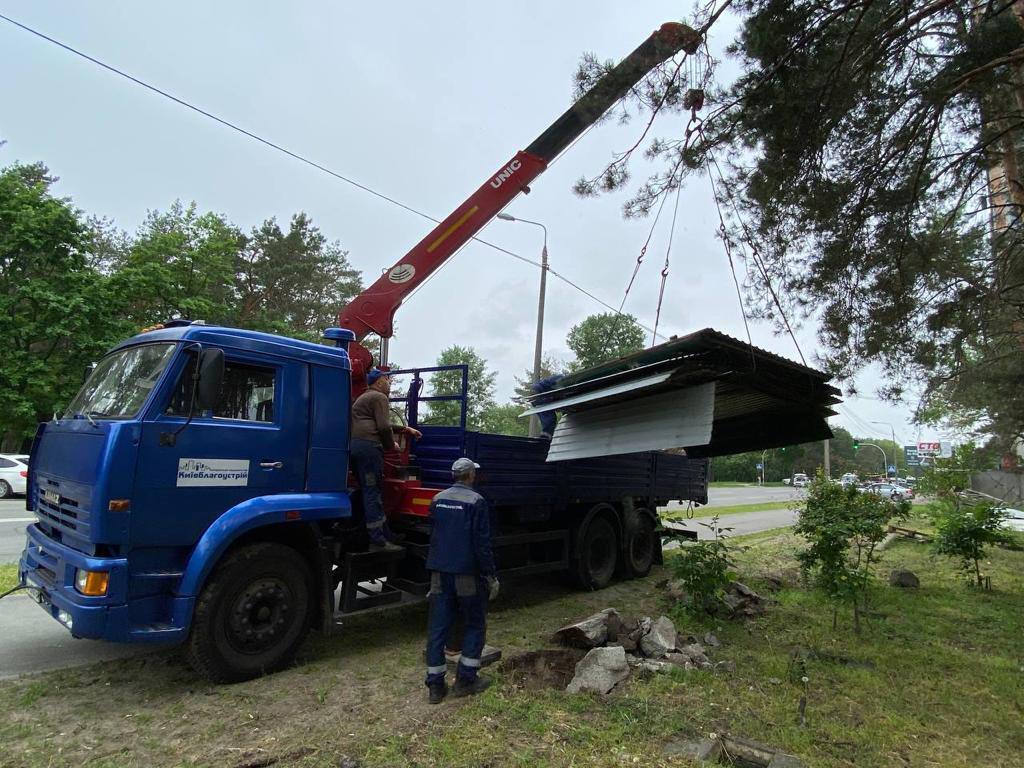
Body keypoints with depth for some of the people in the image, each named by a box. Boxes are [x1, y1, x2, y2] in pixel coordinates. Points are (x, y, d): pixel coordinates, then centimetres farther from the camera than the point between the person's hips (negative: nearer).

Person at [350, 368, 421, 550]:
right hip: (369, 445, -10)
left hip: (354, 445, 10)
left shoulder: (363, 398, 29)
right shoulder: (380, 397, -3)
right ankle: (378, 541, -6)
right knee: (373, 493, -8)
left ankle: (383, 535, 16)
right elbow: (383, 427, -15)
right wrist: (391, 445, 2)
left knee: (368, 491, 11)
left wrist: (405, 429, 39)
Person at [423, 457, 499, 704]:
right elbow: (482, 544, -14)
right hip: (467, 574, -5)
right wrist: (492, 576, -6)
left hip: (439, 574, 5)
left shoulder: (438, 499, 7)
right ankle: (465, 679, 13)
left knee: (437, 628, 9)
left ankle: (435, 685, 13)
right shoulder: (476, 502, -13)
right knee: (475, 626, 12)